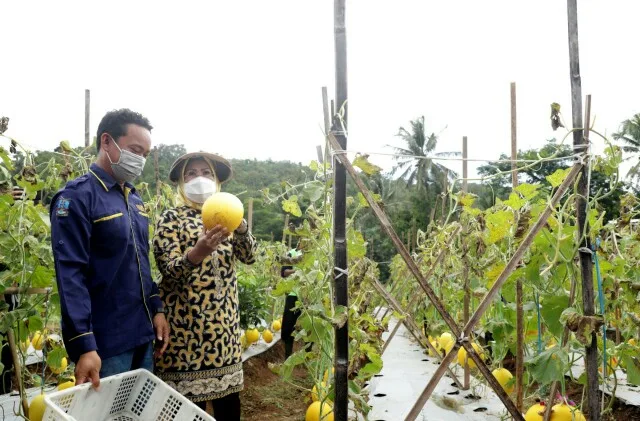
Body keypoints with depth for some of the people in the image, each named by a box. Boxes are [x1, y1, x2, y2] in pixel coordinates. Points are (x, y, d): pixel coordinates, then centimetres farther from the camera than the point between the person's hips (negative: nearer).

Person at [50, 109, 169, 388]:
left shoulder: (134, 198, 13)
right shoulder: (77, 197, -12)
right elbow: (70, 276, -19)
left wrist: (156, 309, 9)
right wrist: (84, 346, -23)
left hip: (143, 335, 8)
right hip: (105, 342, -8)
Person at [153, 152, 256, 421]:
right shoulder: (171, 219, -3)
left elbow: (249, 257, 0)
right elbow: (168, 270, -14)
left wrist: (239, 226, -20)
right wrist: (197, 252, -34)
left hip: (225, 322, 5)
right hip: (187, 323, -5)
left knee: (229, 399, 9)